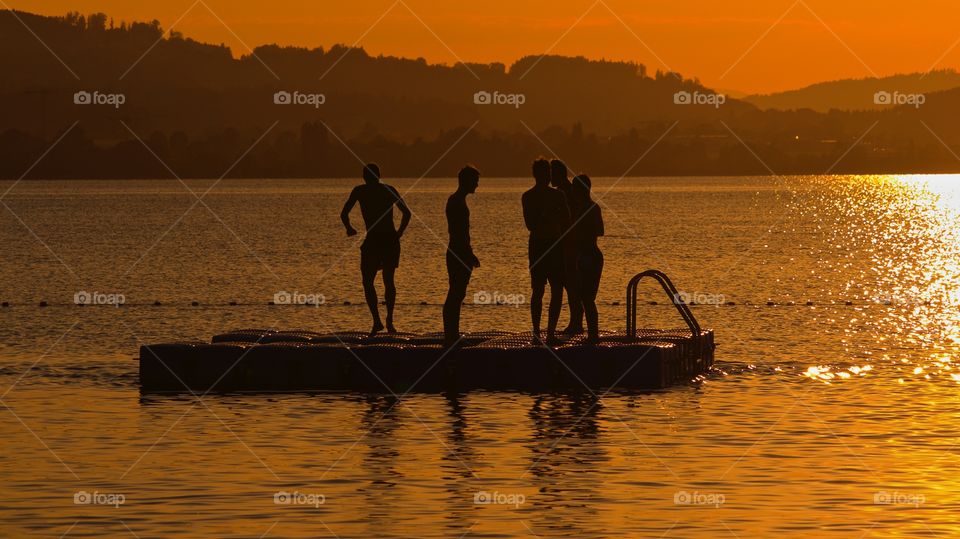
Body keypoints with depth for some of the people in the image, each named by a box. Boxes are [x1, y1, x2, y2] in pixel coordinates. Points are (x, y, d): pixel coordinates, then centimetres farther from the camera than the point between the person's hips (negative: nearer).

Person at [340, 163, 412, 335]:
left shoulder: (359, 191, 3)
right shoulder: (389, 190, 10)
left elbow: (344, 214, -2)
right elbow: (407, 213, 5)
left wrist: (349, 229, 16)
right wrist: (400, 232, 15)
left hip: (372, 242, -3)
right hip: (391, 241, 3)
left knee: (368, 282, 7)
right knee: (389, 281, 18)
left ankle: (377, 320, -9)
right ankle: (389, 320, 7)